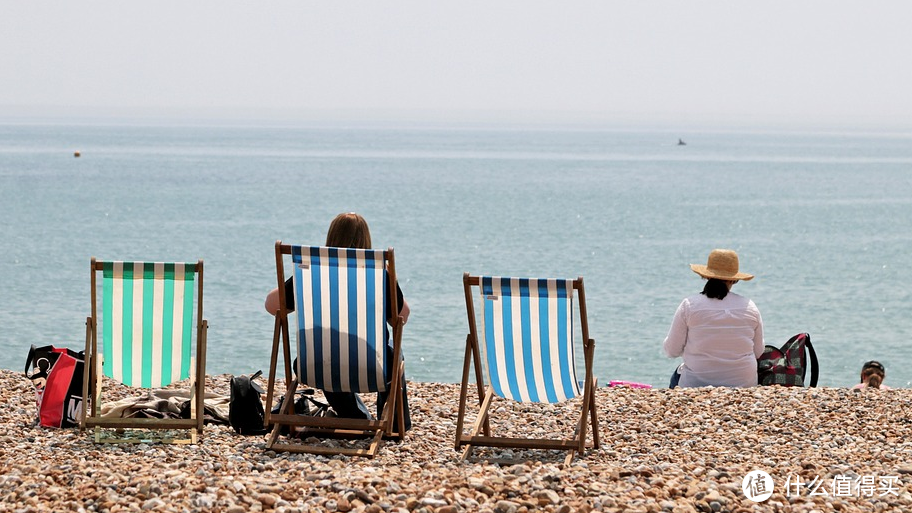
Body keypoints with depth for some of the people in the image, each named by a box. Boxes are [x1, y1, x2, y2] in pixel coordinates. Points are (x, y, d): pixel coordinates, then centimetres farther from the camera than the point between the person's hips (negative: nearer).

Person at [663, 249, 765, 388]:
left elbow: (672, 351, -4)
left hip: (696, 383, -2)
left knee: (677, 375, 34)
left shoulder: (689, 305, -9)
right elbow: (758, 352, 6)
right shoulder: (750, 307, -2)